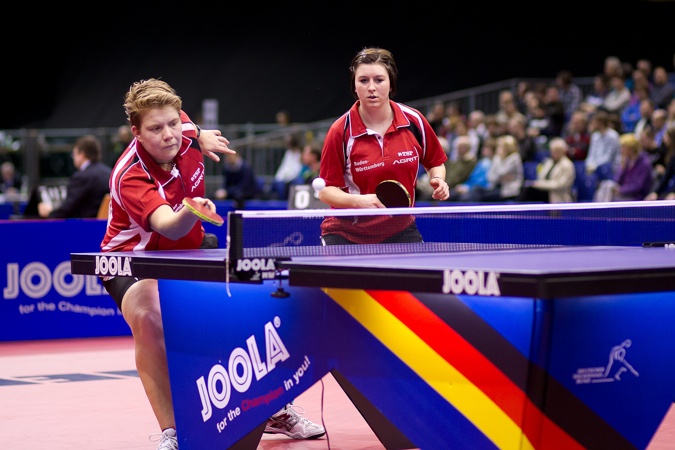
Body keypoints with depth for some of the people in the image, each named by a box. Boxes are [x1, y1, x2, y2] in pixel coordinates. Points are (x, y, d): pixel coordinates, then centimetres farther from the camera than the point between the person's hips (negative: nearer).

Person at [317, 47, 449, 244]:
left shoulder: (414, 121, -5)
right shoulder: (341, 131, -13)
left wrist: (438, 180, -9)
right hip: (346, 235, -2)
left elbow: (435, 162, 13)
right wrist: (357, 201, -29)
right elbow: (326, 190, -11)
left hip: (400, 231, 2)